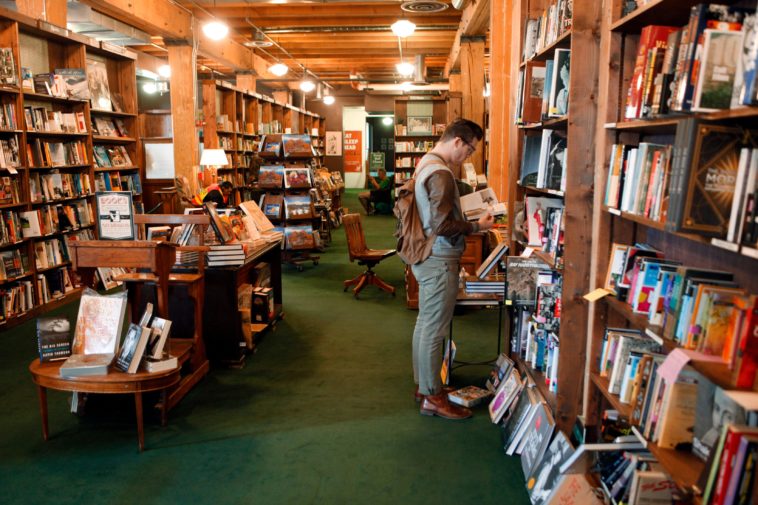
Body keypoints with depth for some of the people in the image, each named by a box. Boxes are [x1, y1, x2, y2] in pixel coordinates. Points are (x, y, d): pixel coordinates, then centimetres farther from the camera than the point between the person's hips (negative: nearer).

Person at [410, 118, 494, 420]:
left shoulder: (426, 164, 13)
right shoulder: (440, 173, -20)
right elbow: (441, 226, -25)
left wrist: (469, 222, 13)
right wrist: (477, 227, -13)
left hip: (426, 257, 11)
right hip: (439, 260, -10)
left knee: (425, 323, 17)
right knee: (434, 330, -1)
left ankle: (423, 384, 30)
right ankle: (432, 398, 10)